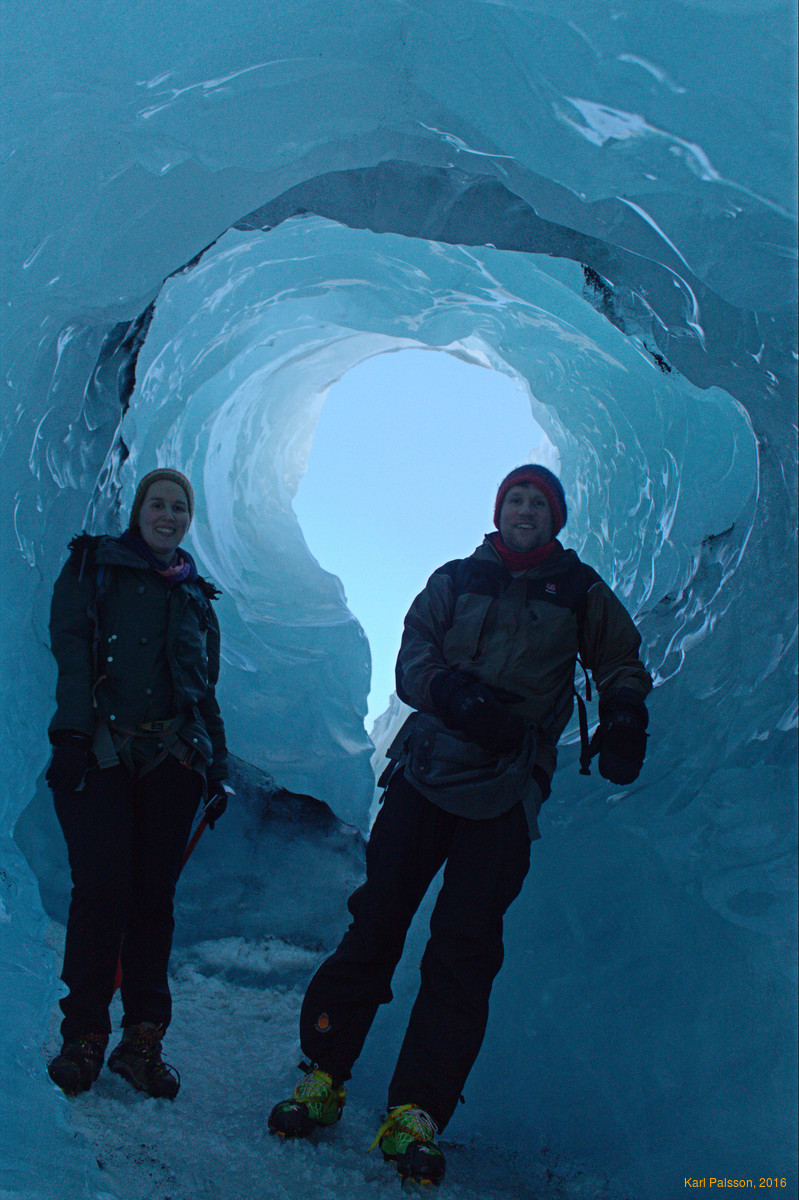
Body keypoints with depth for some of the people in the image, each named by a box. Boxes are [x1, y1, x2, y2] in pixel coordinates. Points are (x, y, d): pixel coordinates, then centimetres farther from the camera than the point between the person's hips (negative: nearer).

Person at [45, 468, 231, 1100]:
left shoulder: (195, 595, 20)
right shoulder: (91, 567, 10)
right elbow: (71, 649, -3)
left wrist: (218, 764, 13)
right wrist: (74, 731, -15)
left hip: (171, 756, 3)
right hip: (100, 750, -3)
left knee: (154, 896, 1)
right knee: (103, 888, -10)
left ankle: (143, 1041, 8)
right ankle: (83, 1037, 2)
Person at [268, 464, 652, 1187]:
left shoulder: (580, 591, 11)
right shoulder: (456, 580, 13)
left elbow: (623, 667, 12)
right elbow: (413, 659, 2)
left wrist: (622, 724, -9)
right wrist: (455, 692, -19)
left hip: (506, 795, -1)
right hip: (425, 774, 1)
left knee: (464, 950, -6)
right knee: (376, 921, -2)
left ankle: (416, 1114, 0)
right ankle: (323, 1077, 11)